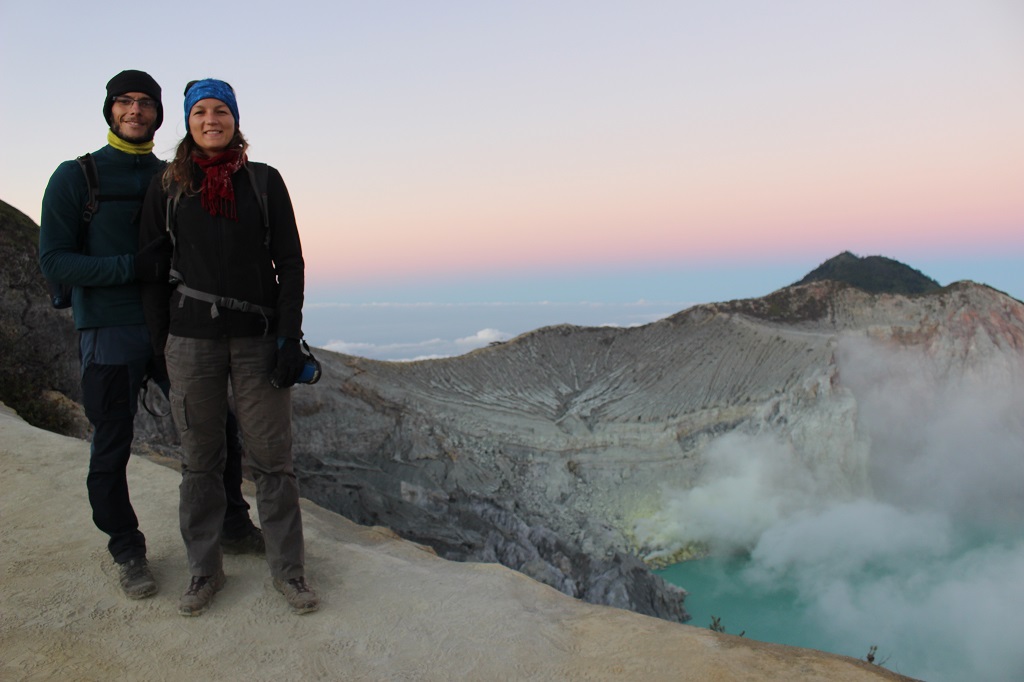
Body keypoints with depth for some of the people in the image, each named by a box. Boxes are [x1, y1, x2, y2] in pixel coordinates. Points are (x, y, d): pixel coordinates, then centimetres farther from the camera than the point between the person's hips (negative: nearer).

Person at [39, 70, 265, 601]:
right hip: (109, 334, -3)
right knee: (111, 452, 6)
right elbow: (54, 262, -8)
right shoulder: (75, 177, -1)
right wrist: (135, 267, -19)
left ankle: (233, 526, 25)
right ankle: (127, 553, 25)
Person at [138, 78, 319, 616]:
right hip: (192, 339, 1)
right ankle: (204, 571, 23)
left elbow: (290, 262, 2)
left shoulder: (265, 181, 6)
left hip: (258, 338, 0)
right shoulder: (167, 187, 7)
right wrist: (159, 345, 2)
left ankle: (288, 570, 15)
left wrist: (289, 336, -7)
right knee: (200, 461, 8)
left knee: (272, 459, 2)